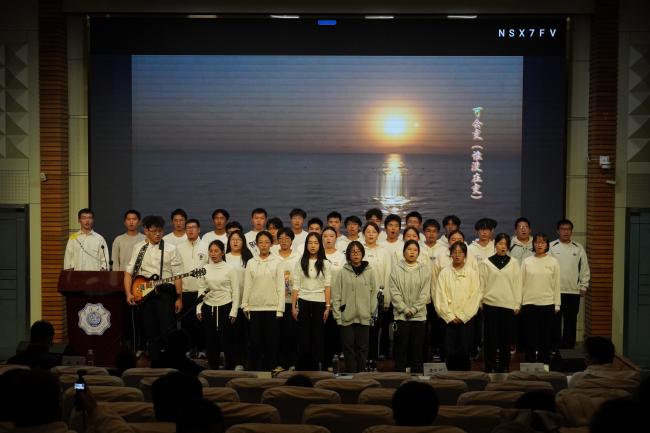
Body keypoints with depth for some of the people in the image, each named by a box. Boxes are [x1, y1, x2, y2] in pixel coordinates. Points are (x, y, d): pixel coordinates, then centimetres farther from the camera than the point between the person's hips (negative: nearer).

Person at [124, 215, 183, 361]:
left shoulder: (171, 249, 2)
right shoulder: (138, 248, 9)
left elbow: (177, 276, 0)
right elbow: (129, 272, 8)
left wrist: (179, 298, -4)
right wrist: (128, 293, -4)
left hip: (165, 293, -3)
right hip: (144, 293, 3)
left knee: (168, 331, -8)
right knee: (151, 332, 7)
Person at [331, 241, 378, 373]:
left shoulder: (370, 272, 4)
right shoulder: (343, 272, 3)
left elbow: (374, 293, 5)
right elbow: (336, 295, 1)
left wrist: (372, 313, -1)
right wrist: (337, 315, -4)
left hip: (364, 317, 0)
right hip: (346, 317, 0)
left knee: (362, 347, 4)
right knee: (348, 347, 2)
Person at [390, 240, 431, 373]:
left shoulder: (425, 270, 5)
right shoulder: (396, 269, 2)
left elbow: (425, 293, 0)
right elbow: (394, 293, -3)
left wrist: (414, 309, -9)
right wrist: (405, 309, -11)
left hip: (419, 315, 1)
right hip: (401, 315, -1)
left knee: (417, 349, 4)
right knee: (401, 349, 0)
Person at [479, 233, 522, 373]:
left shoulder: (514, 263, 6)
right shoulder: (486, 263, 3)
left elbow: (518, 284, 5)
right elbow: (481, 284, 5)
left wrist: (517, 304, 1)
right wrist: (479, 302, 1)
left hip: (509, 305, 1)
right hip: (490, 304, -1)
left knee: (506, 336, 4)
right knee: (491, 336, 1)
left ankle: (504, 366, 14)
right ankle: (490, 366, 9)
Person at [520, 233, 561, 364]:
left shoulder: (553, 262, 3)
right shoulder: (527, 262, 4)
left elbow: (556, 284, 4)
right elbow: (521, 283, 5)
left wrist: (557, 305, 2)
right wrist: (519, 302, 1)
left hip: (547, 304, 0)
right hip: (529, 303, 0)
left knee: (546, 337, 5)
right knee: (530, 336, 2)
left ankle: (544, 363, 16)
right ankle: (530, 364, 11)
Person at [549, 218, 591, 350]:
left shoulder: (579, 248, 7)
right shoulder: (551, 247, 0)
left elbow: (585, 269, 9)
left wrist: (584, 286, 4)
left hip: (574, 291, 2)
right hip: (555, 291, -2)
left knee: (571, 322, 6)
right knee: (555, 321, 1)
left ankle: (568, 348, 12)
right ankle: (555, 347, 8)